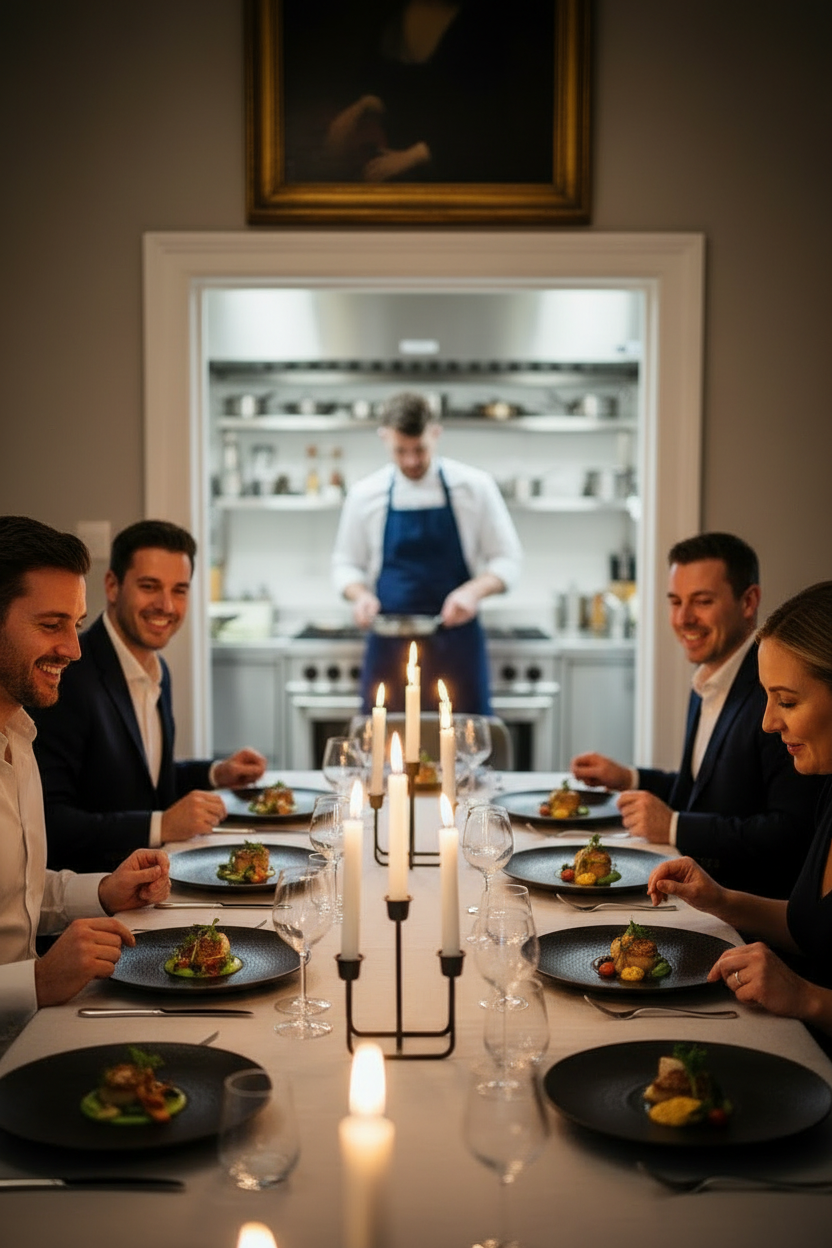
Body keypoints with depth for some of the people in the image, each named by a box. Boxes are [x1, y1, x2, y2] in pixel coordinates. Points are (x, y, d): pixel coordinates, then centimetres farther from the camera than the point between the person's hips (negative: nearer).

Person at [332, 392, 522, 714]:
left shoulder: (473, 486, -1)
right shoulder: (365, 494, 4)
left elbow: (507, 560, 3)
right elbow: (346, 565, 13)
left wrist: (474, 590, -16)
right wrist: (361, 595, -8)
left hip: (457, 642, -1)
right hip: (390, 645, 1)